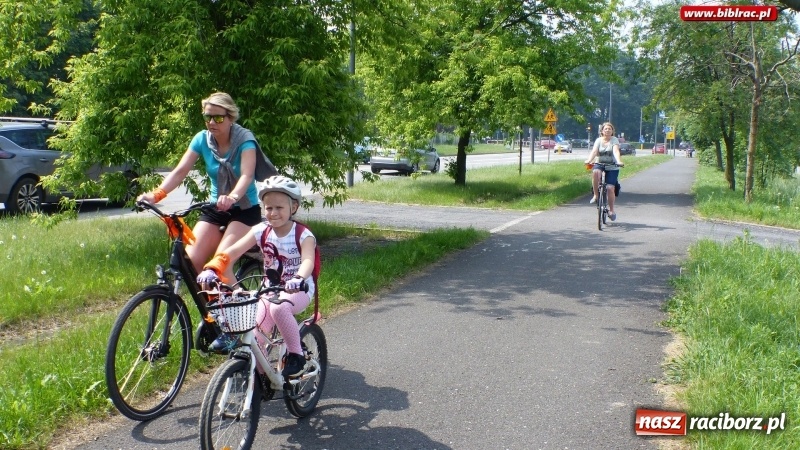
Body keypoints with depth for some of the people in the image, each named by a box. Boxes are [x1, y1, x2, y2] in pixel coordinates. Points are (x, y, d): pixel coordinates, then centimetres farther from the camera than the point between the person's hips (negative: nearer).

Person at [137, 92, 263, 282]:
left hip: (245, 210, -5)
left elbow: (247, 175, -32)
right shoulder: (202, 139, -3)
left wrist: (232, 197, -53)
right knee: (190, 260, -12)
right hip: (215, 210, 5)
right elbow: (180, 171, -13)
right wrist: (156, 194, -30)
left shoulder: (244, 139, -16)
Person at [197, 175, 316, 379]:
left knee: (278, 308, -36)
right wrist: (212, 269, -34)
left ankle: (296, 355, -18)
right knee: (255, 338, -12)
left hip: (299, 290, -4)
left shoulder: (303, 235, -15)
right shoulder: (261, 231, -6)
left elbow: (308, 261, -34)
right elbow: (233, 251, -16)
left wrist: (298, 279, -57)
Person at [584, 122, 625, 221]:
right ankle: (596, 195, -19)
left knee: (610, 188, -12)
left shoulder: (614, 140, -3)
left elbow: (616, 151, -20)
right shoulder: (599, 140, 2)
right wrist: (589, 160, -33)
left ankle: (611, 210, 7)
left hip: (612, 167, -1)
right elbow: (594, 151, -13)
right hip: (599, 164, 1)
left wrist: (619, 161, -38)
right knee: (595, 172, -35)